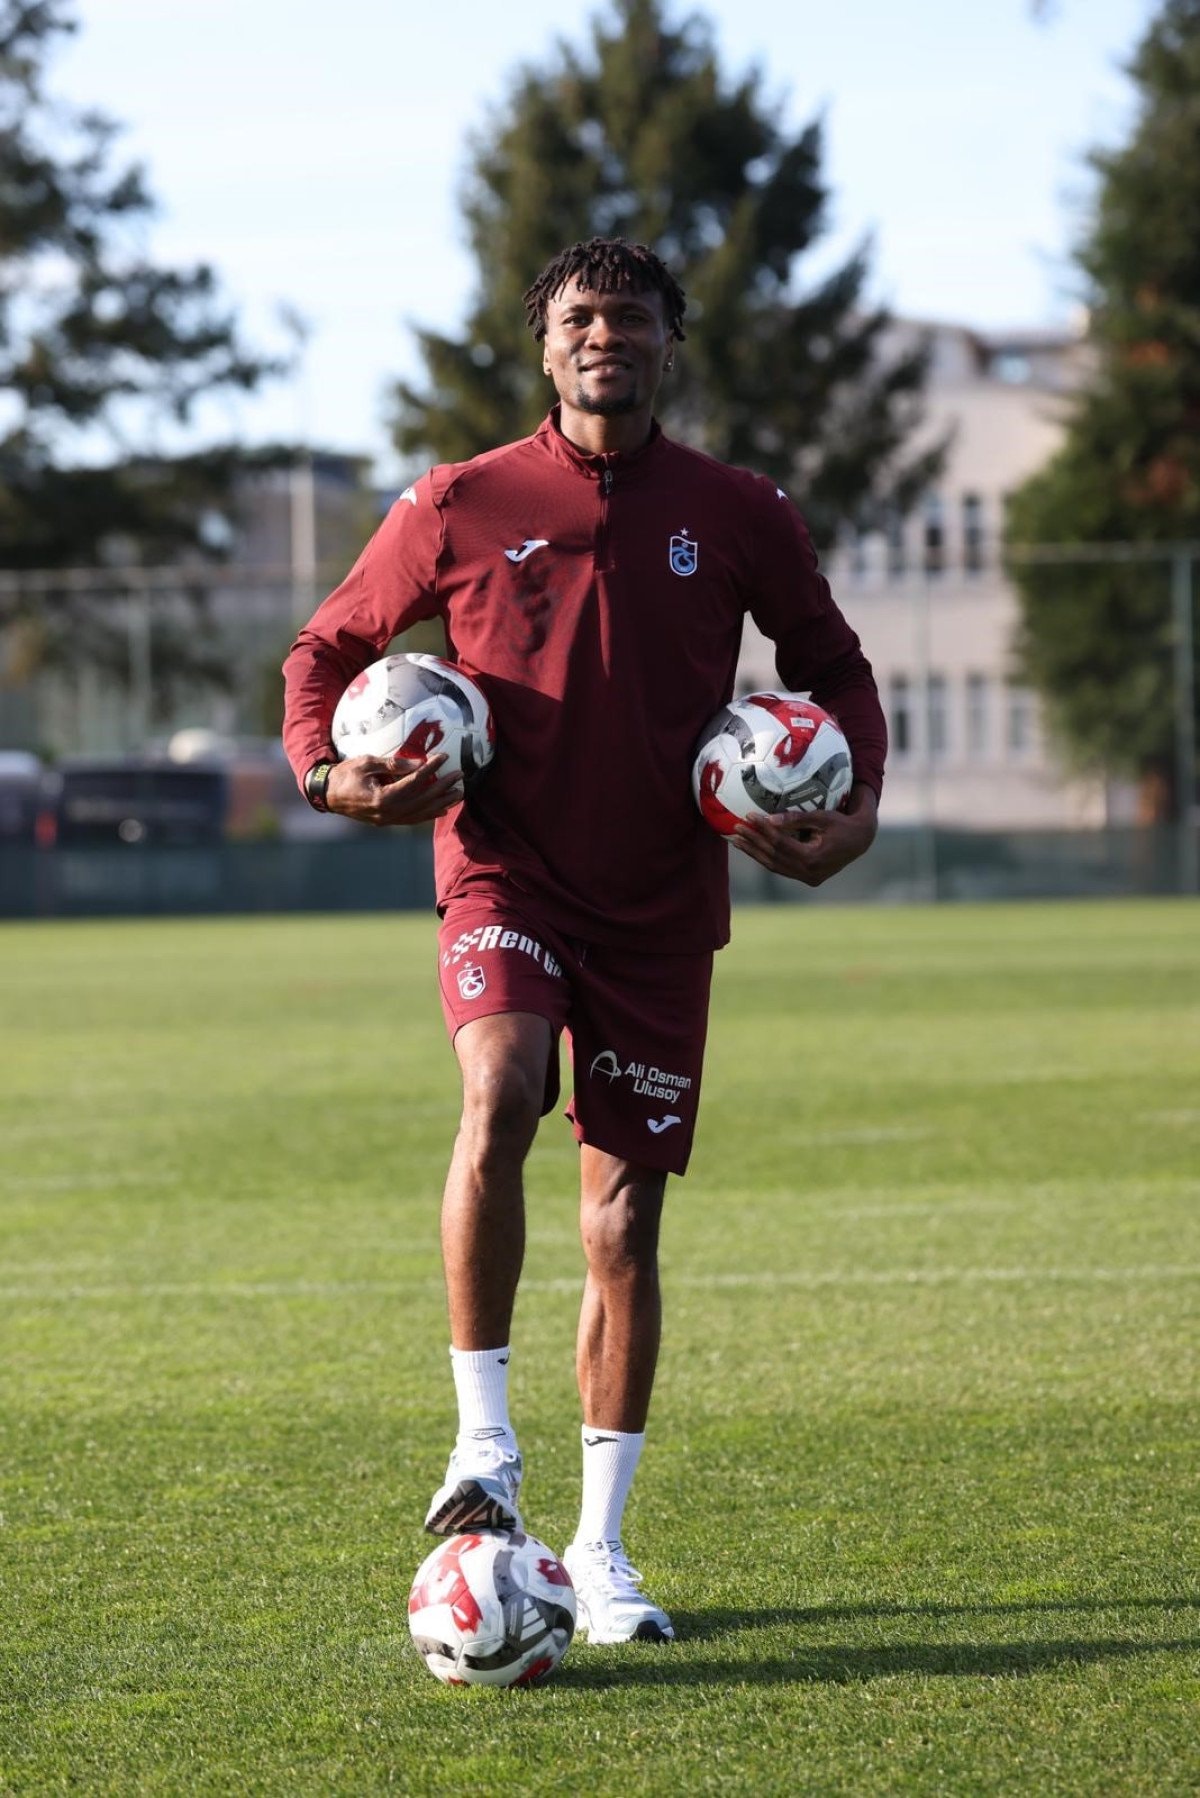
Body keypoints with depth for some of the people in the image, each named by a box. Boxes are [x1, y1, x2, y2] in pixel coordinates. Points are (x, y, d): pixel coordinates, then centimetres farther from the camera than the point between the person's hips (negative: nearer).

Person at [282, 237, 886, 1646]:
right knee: (499, 1104, -31)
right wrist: (326, 772, -8)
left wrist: (856, 808, 0)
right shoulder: (459, 508, 0)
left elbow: (831, 665, 16)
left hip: (661, 906, 2)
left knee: (625, 1222, 4)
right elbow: (330, 645, 11)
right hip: (506, 877, -2)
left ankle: (599, 1551, 14)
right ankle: (484, 1448, -19)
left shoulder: (736, 515, 3)